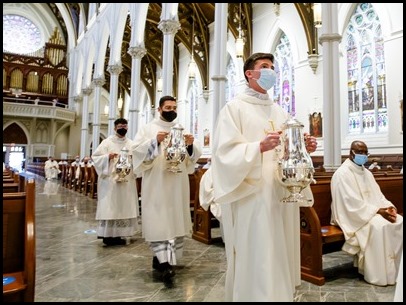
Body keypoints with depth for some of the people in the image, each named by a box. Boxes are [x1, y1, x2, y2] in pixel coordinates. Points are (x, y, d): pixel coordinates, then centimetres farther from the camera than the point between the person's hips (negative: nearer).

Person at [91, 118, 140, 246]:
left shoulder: (131, 143, 13)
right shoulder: (107, 142, 2)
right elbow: (95, 157, -2)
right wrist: (108, 157, -18)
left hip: (127, 180, 5)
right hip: (110, 180, -4)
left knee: (124, 207, 6)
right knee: (109, 207, -4)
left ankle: (118, 235, 15)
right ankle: (108, 235, 3)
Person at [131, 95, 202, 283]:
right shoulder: (149, 128, 4)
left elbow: (194, 155, 7)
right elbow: (137, 149, -8)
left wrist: (191, 145, -15)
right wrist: (155, 141, -22)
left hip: (177, 182, 4)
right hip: (156, 182, -4)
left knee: (174, 219, 8)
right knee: (158, 220, -9)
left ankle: (160, 257, 23)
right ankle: (164, 263, -9)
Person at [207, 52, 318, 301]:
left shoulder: (279, 111, 17)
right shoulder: (235, 107, -2)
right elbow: (226, 151, -14)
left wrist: (304, 148, -5)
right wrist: (259, 147, -27)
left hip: (281, 192, 7)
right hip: (251, 194, -6)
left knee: (281, 251, 14)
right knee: (255, 255, -2)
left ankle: (281, 293, 32)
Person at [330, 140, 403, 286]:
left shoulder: (367, 173, 16)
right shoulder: (342, 174, -14)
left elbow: (377, 195, 13)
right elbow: (352, 202, -21)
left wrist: (388, 206, -7)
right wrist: (377, 211, -22)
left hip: (372, 211, 9)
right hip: (353, 216, -8)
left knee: (399, 221, -10)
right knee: (379, 226, -30)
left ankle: (396, 268, 0)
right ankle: (378, 275, -19)